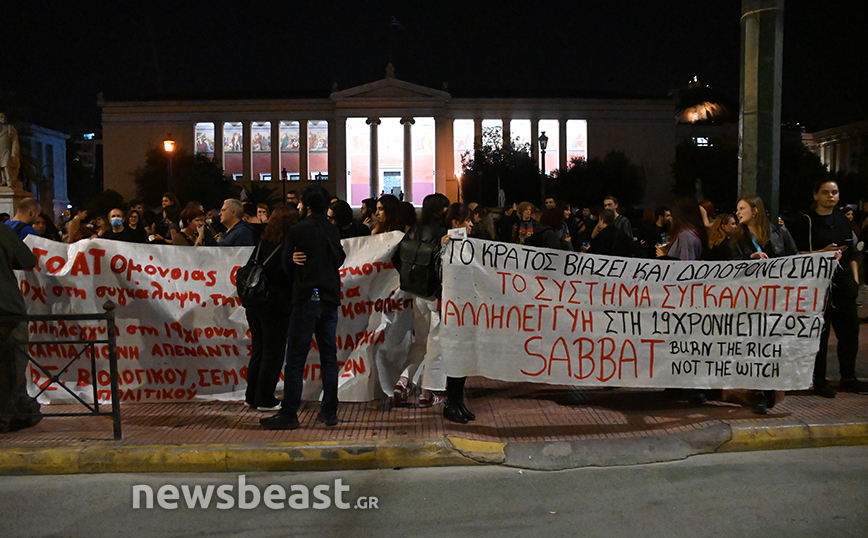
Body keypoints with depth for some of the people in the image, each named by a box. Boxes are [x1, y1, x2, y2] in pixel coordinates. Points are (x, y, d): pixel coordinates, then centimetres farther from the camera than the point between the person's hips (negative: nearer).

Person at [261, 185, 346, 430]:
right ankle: (329, 411, 14)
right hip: (330, 299, 5)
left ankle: (289, 414, 1)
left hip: (307, 299, -5)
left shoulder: (298, 230, -6)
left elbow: (285, 265, 2)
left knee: (296, 359, -1)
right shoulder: (333, 231, 7)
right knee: (329, 357, 10)